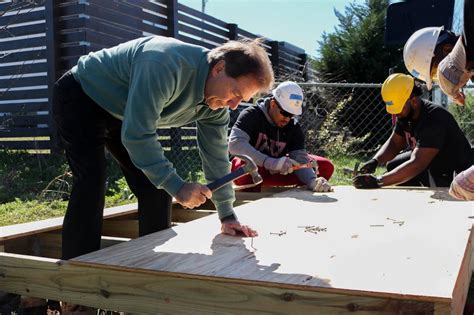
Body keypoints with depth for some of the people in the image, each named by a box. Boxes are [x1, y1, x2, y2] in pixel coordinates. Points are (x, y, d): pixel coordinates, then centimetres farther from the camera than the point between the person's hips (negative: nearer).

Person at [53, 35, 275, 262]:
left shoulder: (217, 100, -12)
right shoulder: (165, 65, -39)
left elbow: (216, 154, -2)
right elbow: (136, 135, -38)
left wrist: (227, 216, -1)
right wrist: (177, 186, -34)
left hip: (122, 117, 7)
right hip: (79, 98, -7)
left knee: (157, 184, 0)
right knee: (92, 185, -23)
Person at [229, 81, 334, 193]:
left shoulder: (294, 128, -5)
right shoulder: (252, 115, -18)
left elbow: (300, 160, -12)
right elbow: (235, 144, -33)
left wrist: (313, 181, -35)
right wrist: (272, 163, -43)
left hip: (275, 171, 5)